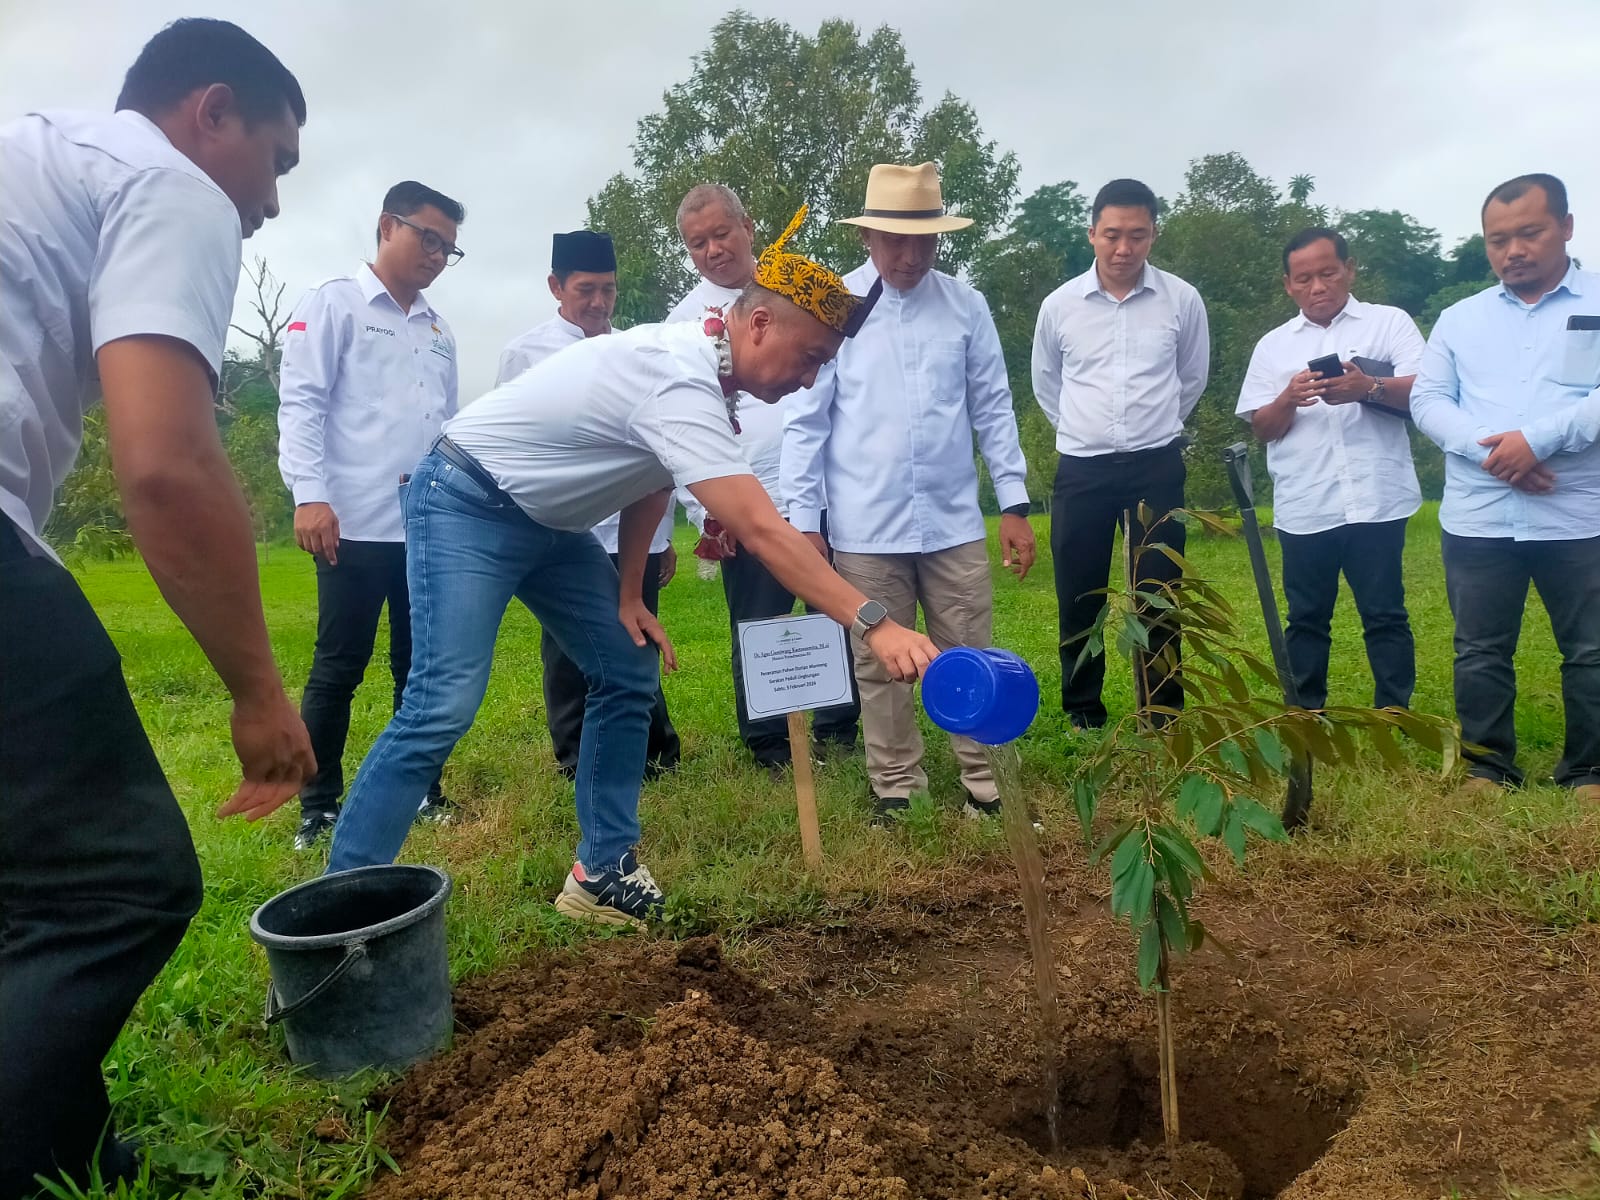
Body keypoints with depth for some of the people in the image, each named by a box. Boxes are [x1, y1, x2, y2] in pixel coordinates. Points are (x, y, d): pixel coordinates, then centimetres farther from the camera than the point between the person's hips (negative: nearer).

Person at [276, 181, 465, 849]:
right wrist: (310, 495, -17)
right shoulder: (334, 303, 3)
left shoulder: (439, 330, 20)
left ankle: (419, 789, 21)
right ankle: (319, 807, 11)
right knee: (338, 668, 0)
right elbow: (300, 403, -6)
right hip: (356, 523, -5)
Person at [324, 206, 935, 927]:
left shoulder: (698, 361, 0)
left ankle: (601, 874, 10)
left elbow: (651, 479, 12)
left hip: (551, 522, 10)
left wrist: (629, 592, 8)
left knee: (629, 673, 4)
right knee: (443, 706, -19)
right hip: (466, 503, -10)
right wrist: (874, 624, -42)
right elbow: (760, 531, -39)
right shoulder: (681, 383, -30)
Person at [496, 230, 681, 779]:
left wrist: (665, 533, 12)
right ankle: (578, 766, 22)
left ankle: (654, 752, 27)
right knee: (569, 658, 7)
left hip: (636, 536, 3)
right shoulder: (525, 354, 1)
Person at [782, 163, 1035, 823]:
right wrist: (804, 520, -4)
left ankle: (988, 786, 22)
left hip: (954, 523, 2)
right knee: (880, 667, 9)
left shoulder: (966, 306, 3)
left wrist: (1015, 503, 5)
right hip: (865, 530, -1)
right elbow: (805, 423, -1)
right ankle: (895, 791, 23)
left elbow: (993, 408, 7)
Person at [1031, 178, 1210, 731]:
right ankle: (1082, 715, 19)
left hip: (1157, 466, 0)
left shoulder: (1182, 300, -2)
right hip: (1081, 469, 1)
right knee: (1078, 600, 5)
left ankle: (1165, 719, 15)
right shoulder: (1059, 304, -1)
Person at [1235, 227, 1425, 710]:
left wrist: (1369, 388, -22)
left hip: (1376, 501, -2)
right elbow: (1262, 428, 9)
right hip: (1304, 508, 3)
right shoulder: (1273, 345, 13)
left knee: (1385, 615, 3)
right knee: (1306, 618, 9)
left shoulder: (1389, 322, 7)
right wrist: (1288, 399, -12)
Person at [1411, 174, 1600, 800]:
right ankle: (1488, 766, 20)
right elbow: (1426, 400, 5)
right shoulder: (1459, 318, 13)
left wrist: (1539, 438, -19)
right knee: (1480, 651, 8)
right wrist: (1487, 450, -11)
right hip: (1477, 520, 2)